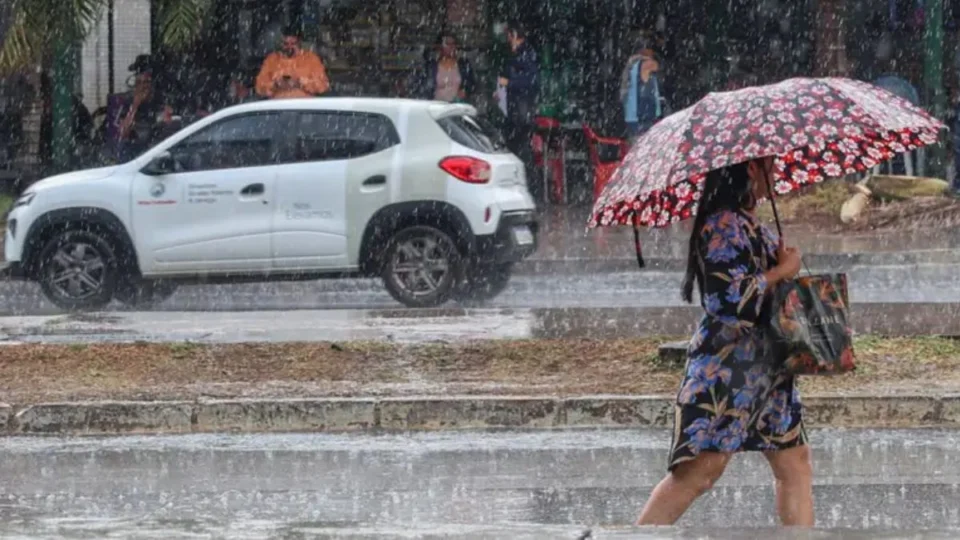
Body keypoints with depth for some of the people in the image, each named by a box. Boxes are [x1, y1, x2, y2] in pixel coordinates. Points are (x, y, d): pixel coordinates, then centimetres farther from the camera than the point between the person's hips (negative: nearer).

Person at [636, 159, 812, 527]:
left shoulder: (752, 227, 15)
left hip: (766, 369, 10)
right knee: (699, 470, -15)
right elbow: (731, 299, -24)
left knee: (795, 463, 7)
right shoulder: (725, 226, -14)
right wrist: (783, 271, -13)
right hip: (726, 369, -10)